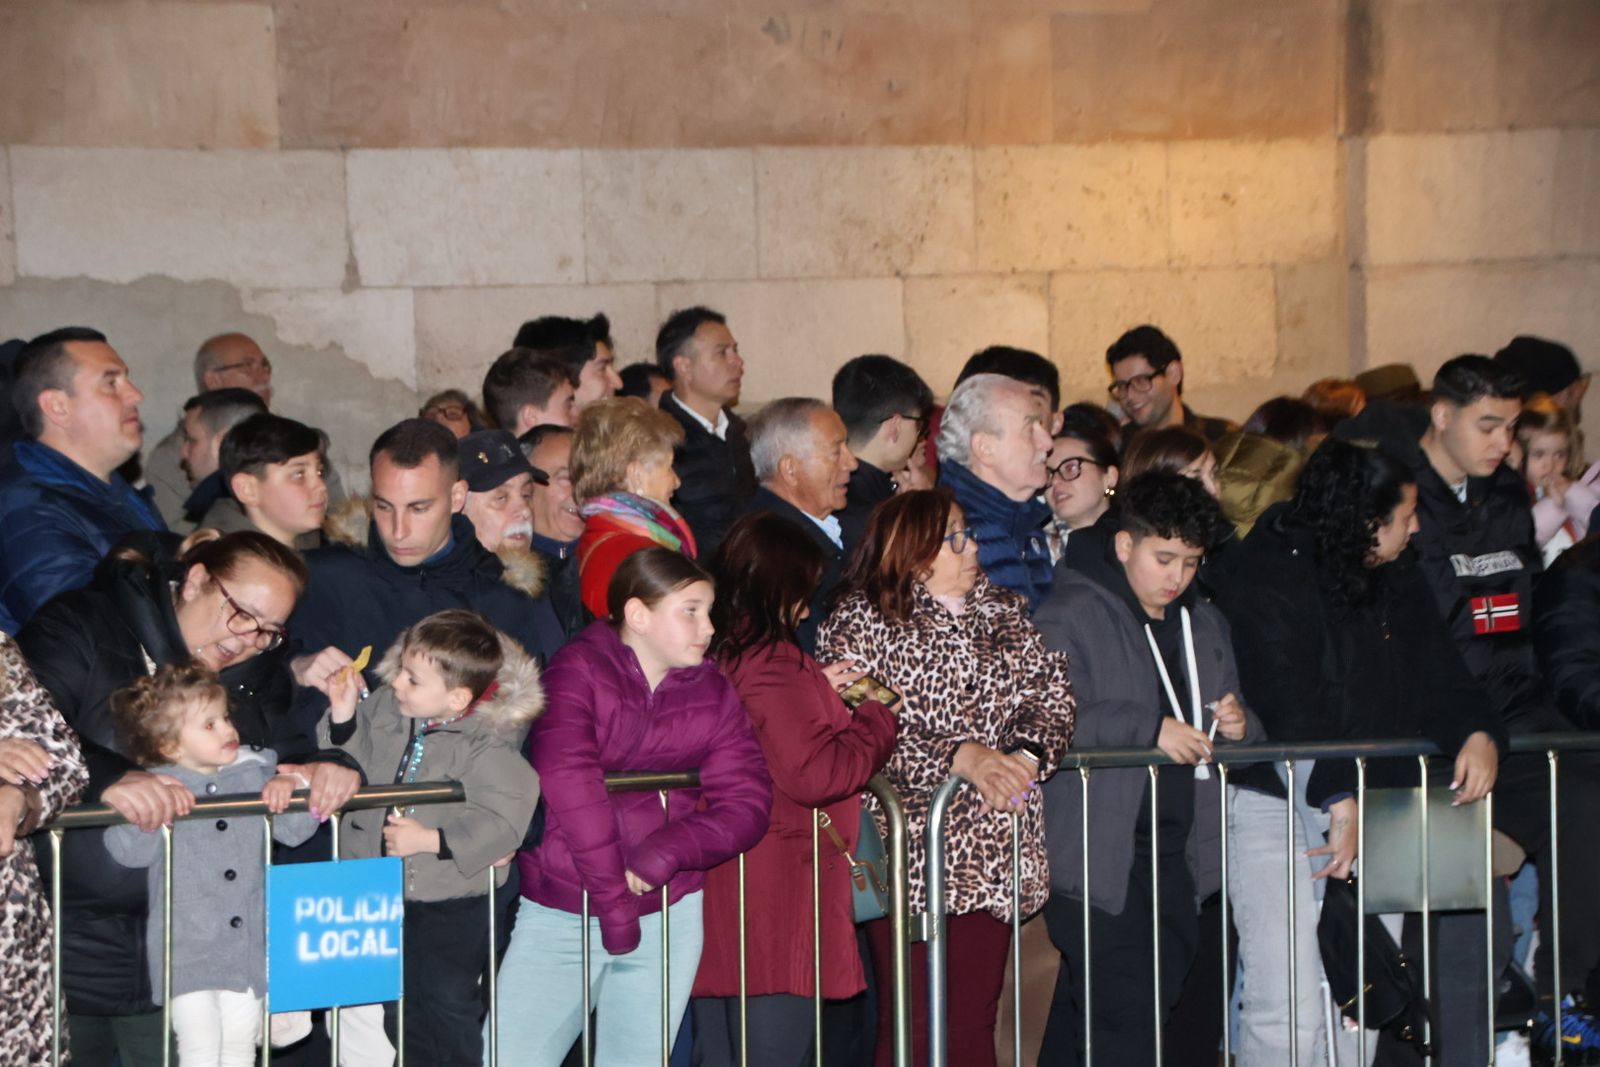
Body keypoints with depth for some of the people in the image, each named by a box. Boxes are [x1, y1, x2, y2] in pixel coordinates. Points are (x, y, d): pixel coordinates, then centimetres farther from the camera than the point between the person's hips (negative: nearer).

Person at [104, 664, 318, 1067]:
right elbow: (128, 851, -17)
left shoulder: (254, 773, 5)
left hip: (248, 946, 4)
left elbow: (295, 830, 5)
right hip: (187, 952, -4)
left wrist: (291, 787, -13)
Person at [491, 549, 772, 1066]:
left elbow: (748, 801, 0)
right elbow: (570, 784, -18)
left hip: (668, 912, 4)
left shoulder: (712, 692, 9)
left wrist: (665, 853, -17)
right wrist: (612, 902, -21)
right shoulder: (579, 670, -5)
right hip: (560, 911, -4)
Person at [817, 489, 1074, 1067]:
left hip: (995, 858, 5)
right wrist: (960, 758, -24)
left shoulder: (1003, 612, 15)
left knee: (976, 1019, 9)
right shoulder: (860, 623, -4)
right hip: (911, 852, -5)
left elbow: (1052, 691, 7)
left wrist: (1028, 753, -14)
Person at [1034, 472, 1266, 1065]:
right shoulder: (1072, 617, -4)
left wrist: (1239, 727, 2)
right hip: (1098, 855, -7)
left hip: (1177, 857, 7)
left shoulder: (1205, 625, 19)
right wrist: (1150, 729, -21)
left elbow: (1235, 737, 27)